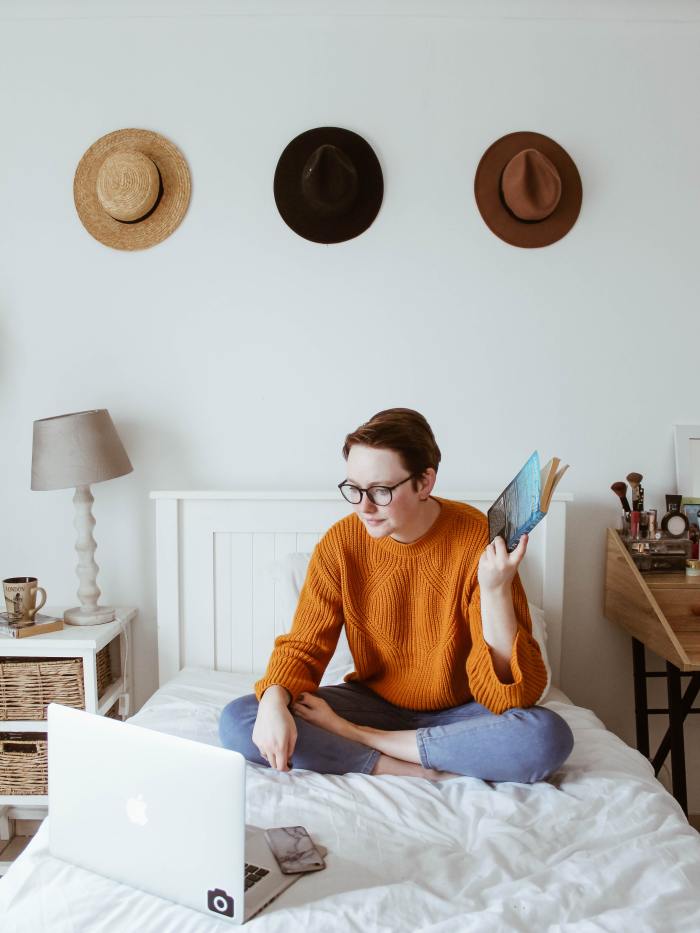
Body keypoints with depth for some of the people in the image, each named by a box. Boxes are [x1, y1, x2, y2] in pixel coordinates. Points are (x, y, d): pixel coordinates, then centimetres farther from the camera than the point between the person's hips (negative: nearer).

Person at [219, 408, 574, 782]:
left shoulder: (480, 540, -20)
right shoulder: (340, 543, -11)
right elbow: (303, 646, -6)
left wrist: (495, 590, -36)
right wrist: (274, 701, -28)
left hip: (459, 712, -1)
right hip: (374, 702, 2)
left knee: (548, 736, -34)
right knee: (237, 722, -19)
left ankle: (351, 736, -20)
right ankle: (410, 769, -19)